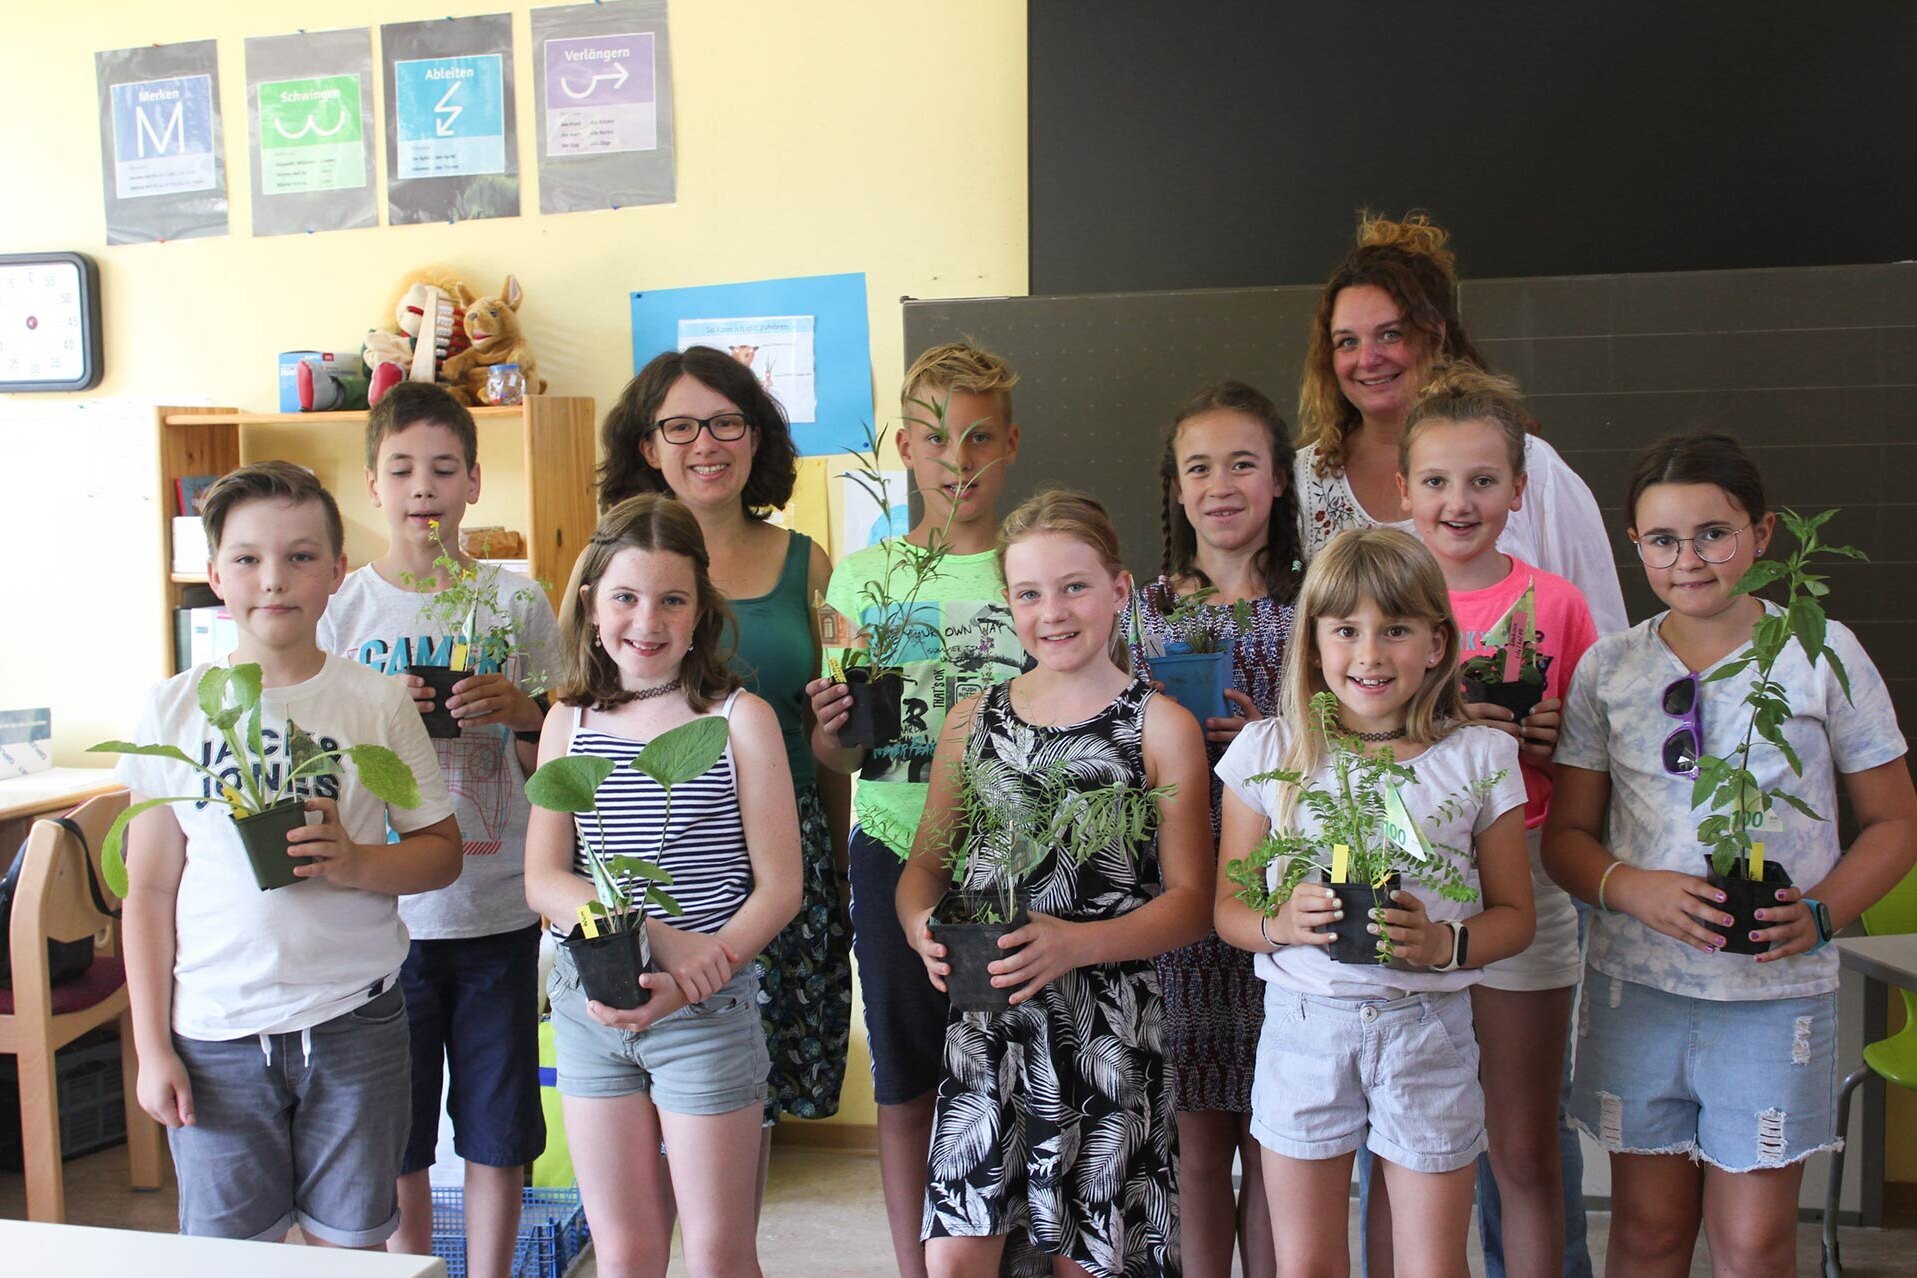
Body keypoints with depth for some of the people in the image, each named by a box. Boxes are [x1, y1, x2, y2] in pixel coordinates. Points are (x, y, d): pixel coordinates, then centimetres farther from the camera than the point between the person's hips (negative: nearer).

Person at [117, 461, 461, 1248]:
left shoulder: (377, 703, -2)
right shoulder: (176, 710, 0)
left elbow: (442, 851, 3)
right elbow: (149, 891, 4)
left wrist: (354, 863, -17)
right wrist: (151, 1046, 2)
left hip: (353, 1024, -1)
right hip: (214, 1034, 1)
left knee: (351, 1241, 9)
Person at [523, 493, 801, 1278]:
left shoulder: (740, 719, -7)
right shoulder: (569, 721, 3)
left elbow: (779, 888, -8)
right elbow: (542, 880, -2)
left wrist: (687, 981, -20)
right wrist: (655, 936, -18)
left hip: (709, 1009, -3)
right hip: (589, 1008, 3)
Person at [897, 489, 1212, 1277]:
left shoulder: (1161, 727, -3)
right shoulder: (970, 721, 8)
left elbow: (1190, 901, -5)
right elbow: (925, 863, 13)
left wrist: (1080, 943, -20)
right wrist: (922, 924, -9)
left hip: (1110, 1027, -2)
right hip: (986, 1023, 3)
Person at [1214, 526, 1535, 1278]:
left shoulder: (1478, 758, -2)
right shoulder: (1267, 752, -2)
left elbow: (1514, 917, 3)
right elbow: (1227, 906, 2)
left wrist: (1444, 943, -17)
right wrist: (1279, 924, -20)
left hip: (1428, 1027, 0)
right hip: (1302, 1022, 1)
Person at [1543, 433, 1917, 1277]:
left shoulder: (1822, 653, -1)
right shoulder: (1608, 667, 3)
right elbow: (1564, 835, 5)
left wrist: (1823, 912, -14)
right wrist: (1631, 887, -16)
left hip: (1776, 994, -1)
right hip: (1636, 988, 2)